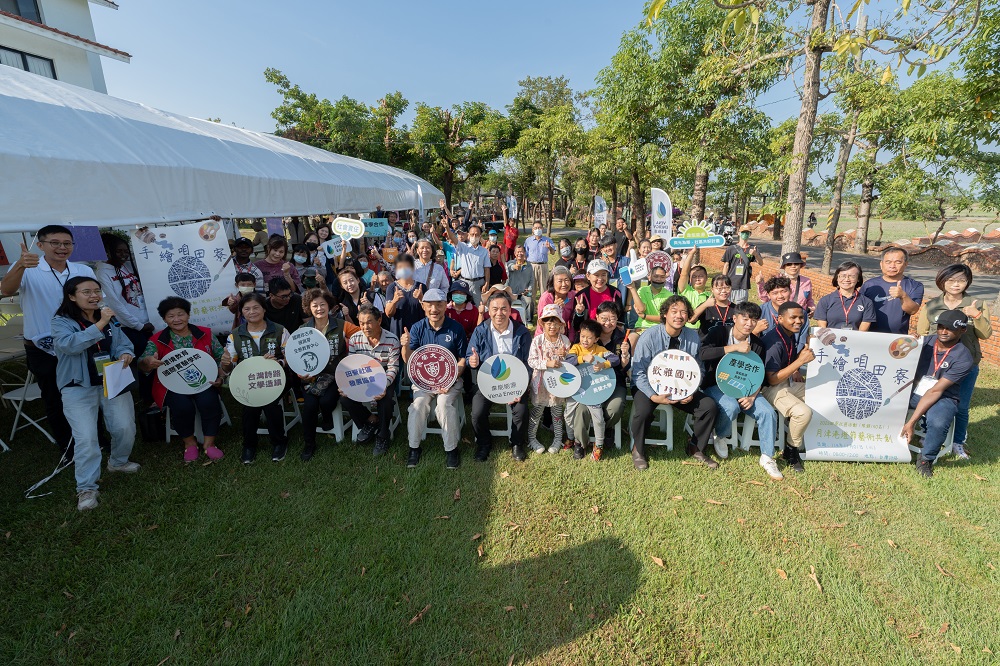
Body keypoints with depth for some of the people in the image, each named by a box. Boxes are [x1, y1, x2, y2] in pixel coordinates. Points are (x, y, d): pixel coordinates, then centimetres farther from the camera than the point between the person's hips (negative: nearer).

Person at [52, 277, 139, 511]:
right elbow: (69, 344, -24)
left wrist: (125, 354, -17)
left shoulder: (111, 319, 9)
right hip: (78, 387, -4)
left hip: (113, 382, 4)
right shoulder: (61, 322, -5)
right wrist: (99, 324, -30)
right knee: (86, 437, -12)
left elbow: (123, 344, 7)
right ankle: (86, 488, 1)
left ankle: (118, 461, 27)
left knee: (125, 428, -3)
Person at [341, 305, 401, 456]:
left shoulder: (392, 340, -13)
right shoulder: (354, 339, -5)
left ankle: (382, 436, -5)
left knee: (386, 399, -32)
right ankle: (371, 420, 4)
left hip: (384, 379, -3)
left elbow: (393, 368, -13)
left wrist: (384, 386, -32)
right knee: (345, 396, -23)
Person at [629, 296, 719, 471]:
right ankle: (638, 450, 2)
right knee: (642, 411, -31)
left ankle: (696, 448, 13)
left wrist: (691, 391, -11)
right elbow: (638, 372, -15)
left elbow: (699, 370, 8)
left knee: (710, 407, -14)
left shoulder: (694, 338, -4)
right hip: (650, 387, -4)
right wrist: (654, 396, -27)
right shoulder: (649, 337, -16)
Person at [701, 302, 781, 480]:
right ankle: (720, 437, 0)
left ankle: (767, 457, 2)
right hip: (716, 385, -4)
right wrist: (734, 347, -31)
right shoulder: (720, 333, -9)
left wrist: (752, 396, -14)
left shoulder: (757, 344, 3)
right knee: (731, 406, -34)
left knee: (768, 412, -16)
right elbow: (703, 352, -28)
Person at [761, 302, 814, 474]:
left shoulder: (791, 335, 4)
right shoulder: (774, 342, -24)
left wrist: (796, 371, 5)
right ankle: (791, 451, -3)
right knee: (804, 412, -27)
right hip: (772, 388, -10)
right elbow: (772, 379, -26)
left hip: (789, 382, 10)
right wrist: (800, 361, -28)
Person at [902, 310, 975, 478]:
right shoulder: (926, 342, 1)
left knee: (938, 423, -37)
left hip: (943, 398, -4)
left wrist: (912, 421, -25)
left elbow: (936, 391, -19)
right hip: (914, 391, 4)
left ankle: (926, 459, -4)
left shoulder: (963, 358, -12)